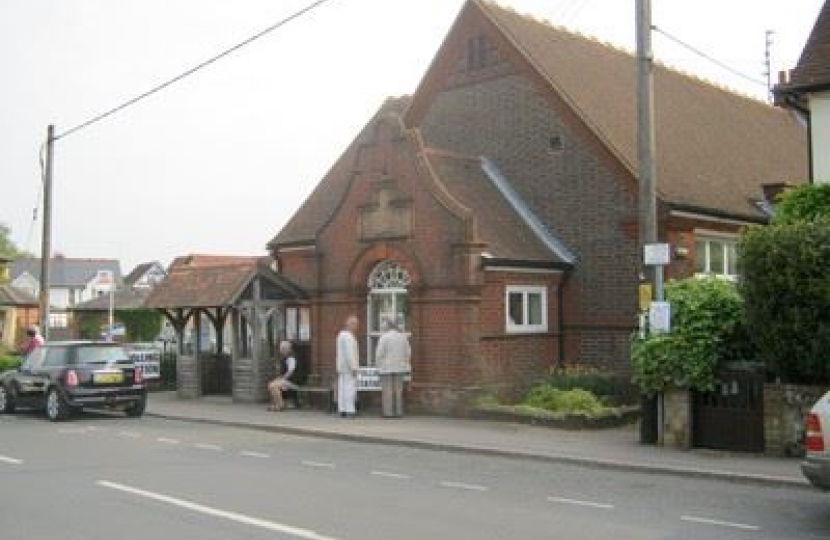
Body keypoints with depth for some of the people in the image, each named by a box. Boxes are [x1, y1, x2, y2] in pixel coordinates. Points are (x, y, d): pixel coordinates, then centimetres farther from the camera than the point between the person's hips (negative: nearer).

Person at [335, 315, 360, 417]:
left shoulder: (341, 334, 17)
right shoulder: (348, 336, -15)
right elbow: (349, 353, -20)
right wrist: (353, 367, -20)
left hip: (341, 367, 10)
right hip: (348, 366, -10)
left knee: (342, 388, 7)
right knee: (350, 388, -9)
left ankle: (342, 409, 7)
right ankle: (349, 410, -11)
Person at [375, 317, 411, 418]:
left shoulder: (384, 337, -12)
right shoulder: (403, 336, 5)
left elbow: (379, 353, -13)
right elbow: (408, 352, 7)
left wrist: (378, 365, 0)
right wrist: (404, 364, 16)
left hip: (386, 368, -5)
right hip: (399, 367, 5)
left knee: (387, 390, 0)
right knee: (398, 390, 9)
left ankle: (388, 412, 0)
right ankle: (398, 412, 9)